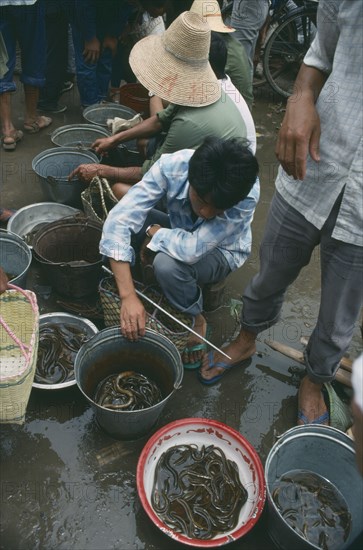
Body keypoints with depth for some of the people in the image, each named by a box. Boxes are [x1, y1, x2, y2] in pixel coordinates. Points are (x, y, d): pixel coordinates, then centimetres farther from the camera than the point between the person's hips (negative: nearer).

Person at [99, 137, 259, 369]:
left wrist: (154, 232, -24)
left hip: (221, 252, -3)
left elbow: (192, 250, -41)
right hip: (181, 233, 4)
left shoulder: (247, 194, -37)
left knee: (167, 263, -33)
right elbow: (119, 220, -35)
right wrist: (128, 296, -41)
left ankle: (196, 320, -2)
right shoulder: (171, 166, -31)